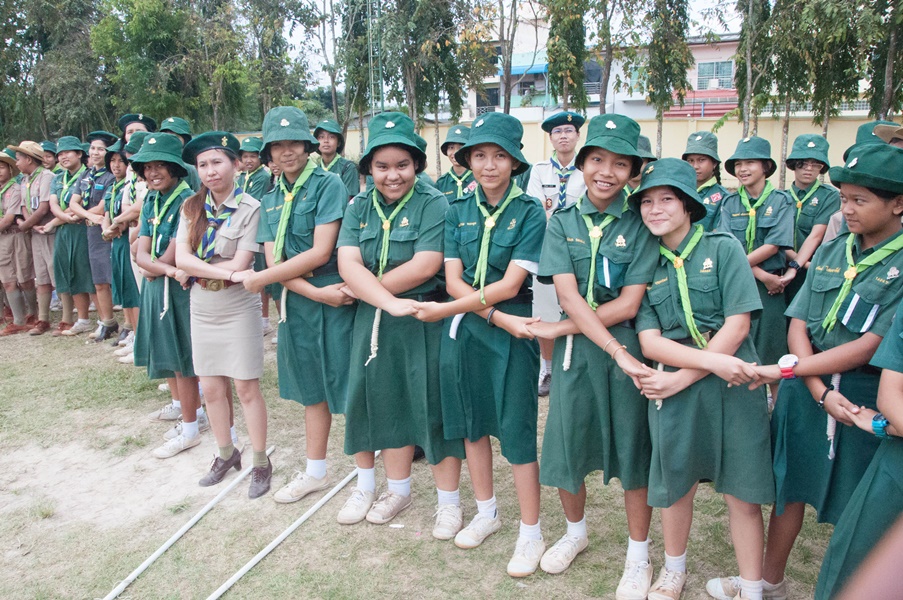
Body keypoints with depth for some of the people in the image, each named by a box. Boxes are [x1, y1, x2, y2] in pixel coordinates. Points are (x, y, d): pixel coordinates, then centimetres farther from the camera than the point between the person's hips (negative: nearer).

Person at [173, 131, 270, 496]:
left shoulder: (250, 209, -12)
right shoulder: (192, 208, 3)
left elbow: (239, 265, -18)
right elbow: (181, 258, -9)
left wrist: (193, 272, -12)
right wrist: (222, 271, -22)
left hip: (238, 309, -5)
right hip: (202, 309, 5)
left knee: (245, 387, 1)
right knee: (211, 387, 12)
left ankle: (261, 462, 15)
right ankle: (226, 454, 30)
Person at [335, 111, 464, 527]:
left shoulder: (433, 203, -9)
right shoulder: (359, 206, 4)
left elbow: (425, 267, -20)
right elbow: (348, 264, -10)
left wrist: (364, 289, -12)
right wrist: (390, 302, -25)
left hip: (424, 322, -4)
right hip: (371, 322, 4)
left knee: (432, 408, 3)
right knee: (378, 404, 15)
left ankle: (448, 501, 20)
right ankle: (366, 487, 35)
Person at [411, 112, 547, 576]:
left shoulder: (530, 212, -8)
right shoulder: (457, 211, 4)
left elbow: (509, 284, -15)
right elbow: (453, 280, -4)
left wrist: (445, 310, -16)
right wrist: (496, 316, -17)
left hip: (511, 333, -4)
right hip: (462, 329, 5)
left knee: (516, 429, 0)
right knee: (471, 421, 15)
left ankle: (531, 533, 16)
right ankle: (486, 512, 34)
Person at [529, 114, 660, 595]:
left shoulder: (640, 225, -5)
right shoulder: (563, 222, -1)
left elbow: (628, 305, -11)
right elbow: (569, 297, -11)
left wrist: (560, 328, -13)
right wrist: (616, 351, -19)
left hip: (626, 345, -2)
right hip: (573, 351, 2)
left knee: (632, 450, 8)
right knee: (567, 444, 12)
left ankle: (638, 555, 28)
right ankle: (575, 532, 39)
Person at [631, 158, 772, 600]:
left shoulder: (724, 248, -2)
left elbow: (737, 324, -9)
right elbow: (650, 342, -4)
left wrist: (683, 377, -13)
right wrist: (713, 360, -18)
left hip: (733, 386, -2)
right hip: (673, 389, 2)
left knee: (742, 493, 5)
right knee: (676, 485, 13)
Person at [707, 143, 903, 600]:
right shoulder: (830, 252, 4)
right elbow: (797, 326, 0)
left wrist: (785, 369, -19)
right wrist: (821, 391, -13)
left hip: (866, 401, -4)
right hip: (806, 391, 4)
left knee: (855, 509, 9)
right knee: (790, 485, 14)